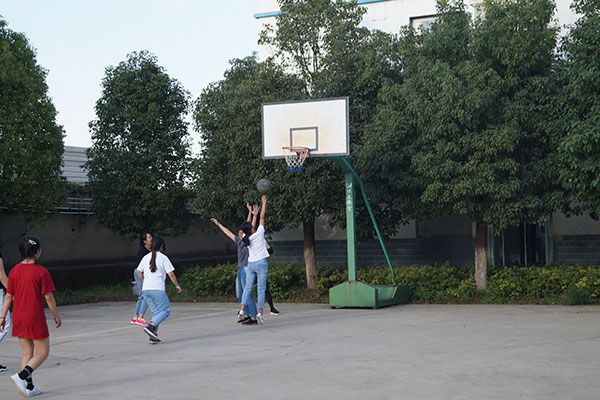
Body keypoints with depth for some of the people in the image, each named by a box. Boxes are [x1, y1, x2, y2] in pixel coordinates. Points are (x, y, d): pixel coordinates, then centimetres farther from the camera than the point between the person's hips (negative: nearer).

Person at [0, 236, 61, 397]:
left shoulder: (14, 270, 2)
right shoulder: (41, 272, -12)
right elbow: (48, 297, -10)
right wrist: (56, 316, 2)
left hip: (18, 318, 6)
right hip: (35, 318, -6)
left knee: (27, 353, 15)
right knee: (43, 352, 6)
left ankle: (29, 386, 14)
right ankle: (21, 376, -11)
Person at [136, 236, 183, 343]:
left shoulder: (146, 257, 12)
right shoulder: (163, 258, -4)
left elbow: (139, 272, 20)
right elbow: (171, 274, -4)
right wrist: (177, 285, 9)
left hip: (145, 290, 6)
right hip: (158, 289, -6)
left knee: (156, 312, 12)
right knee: (166, 310, 1)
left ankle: (154, 336, 3)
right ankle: (150, 326, -18)